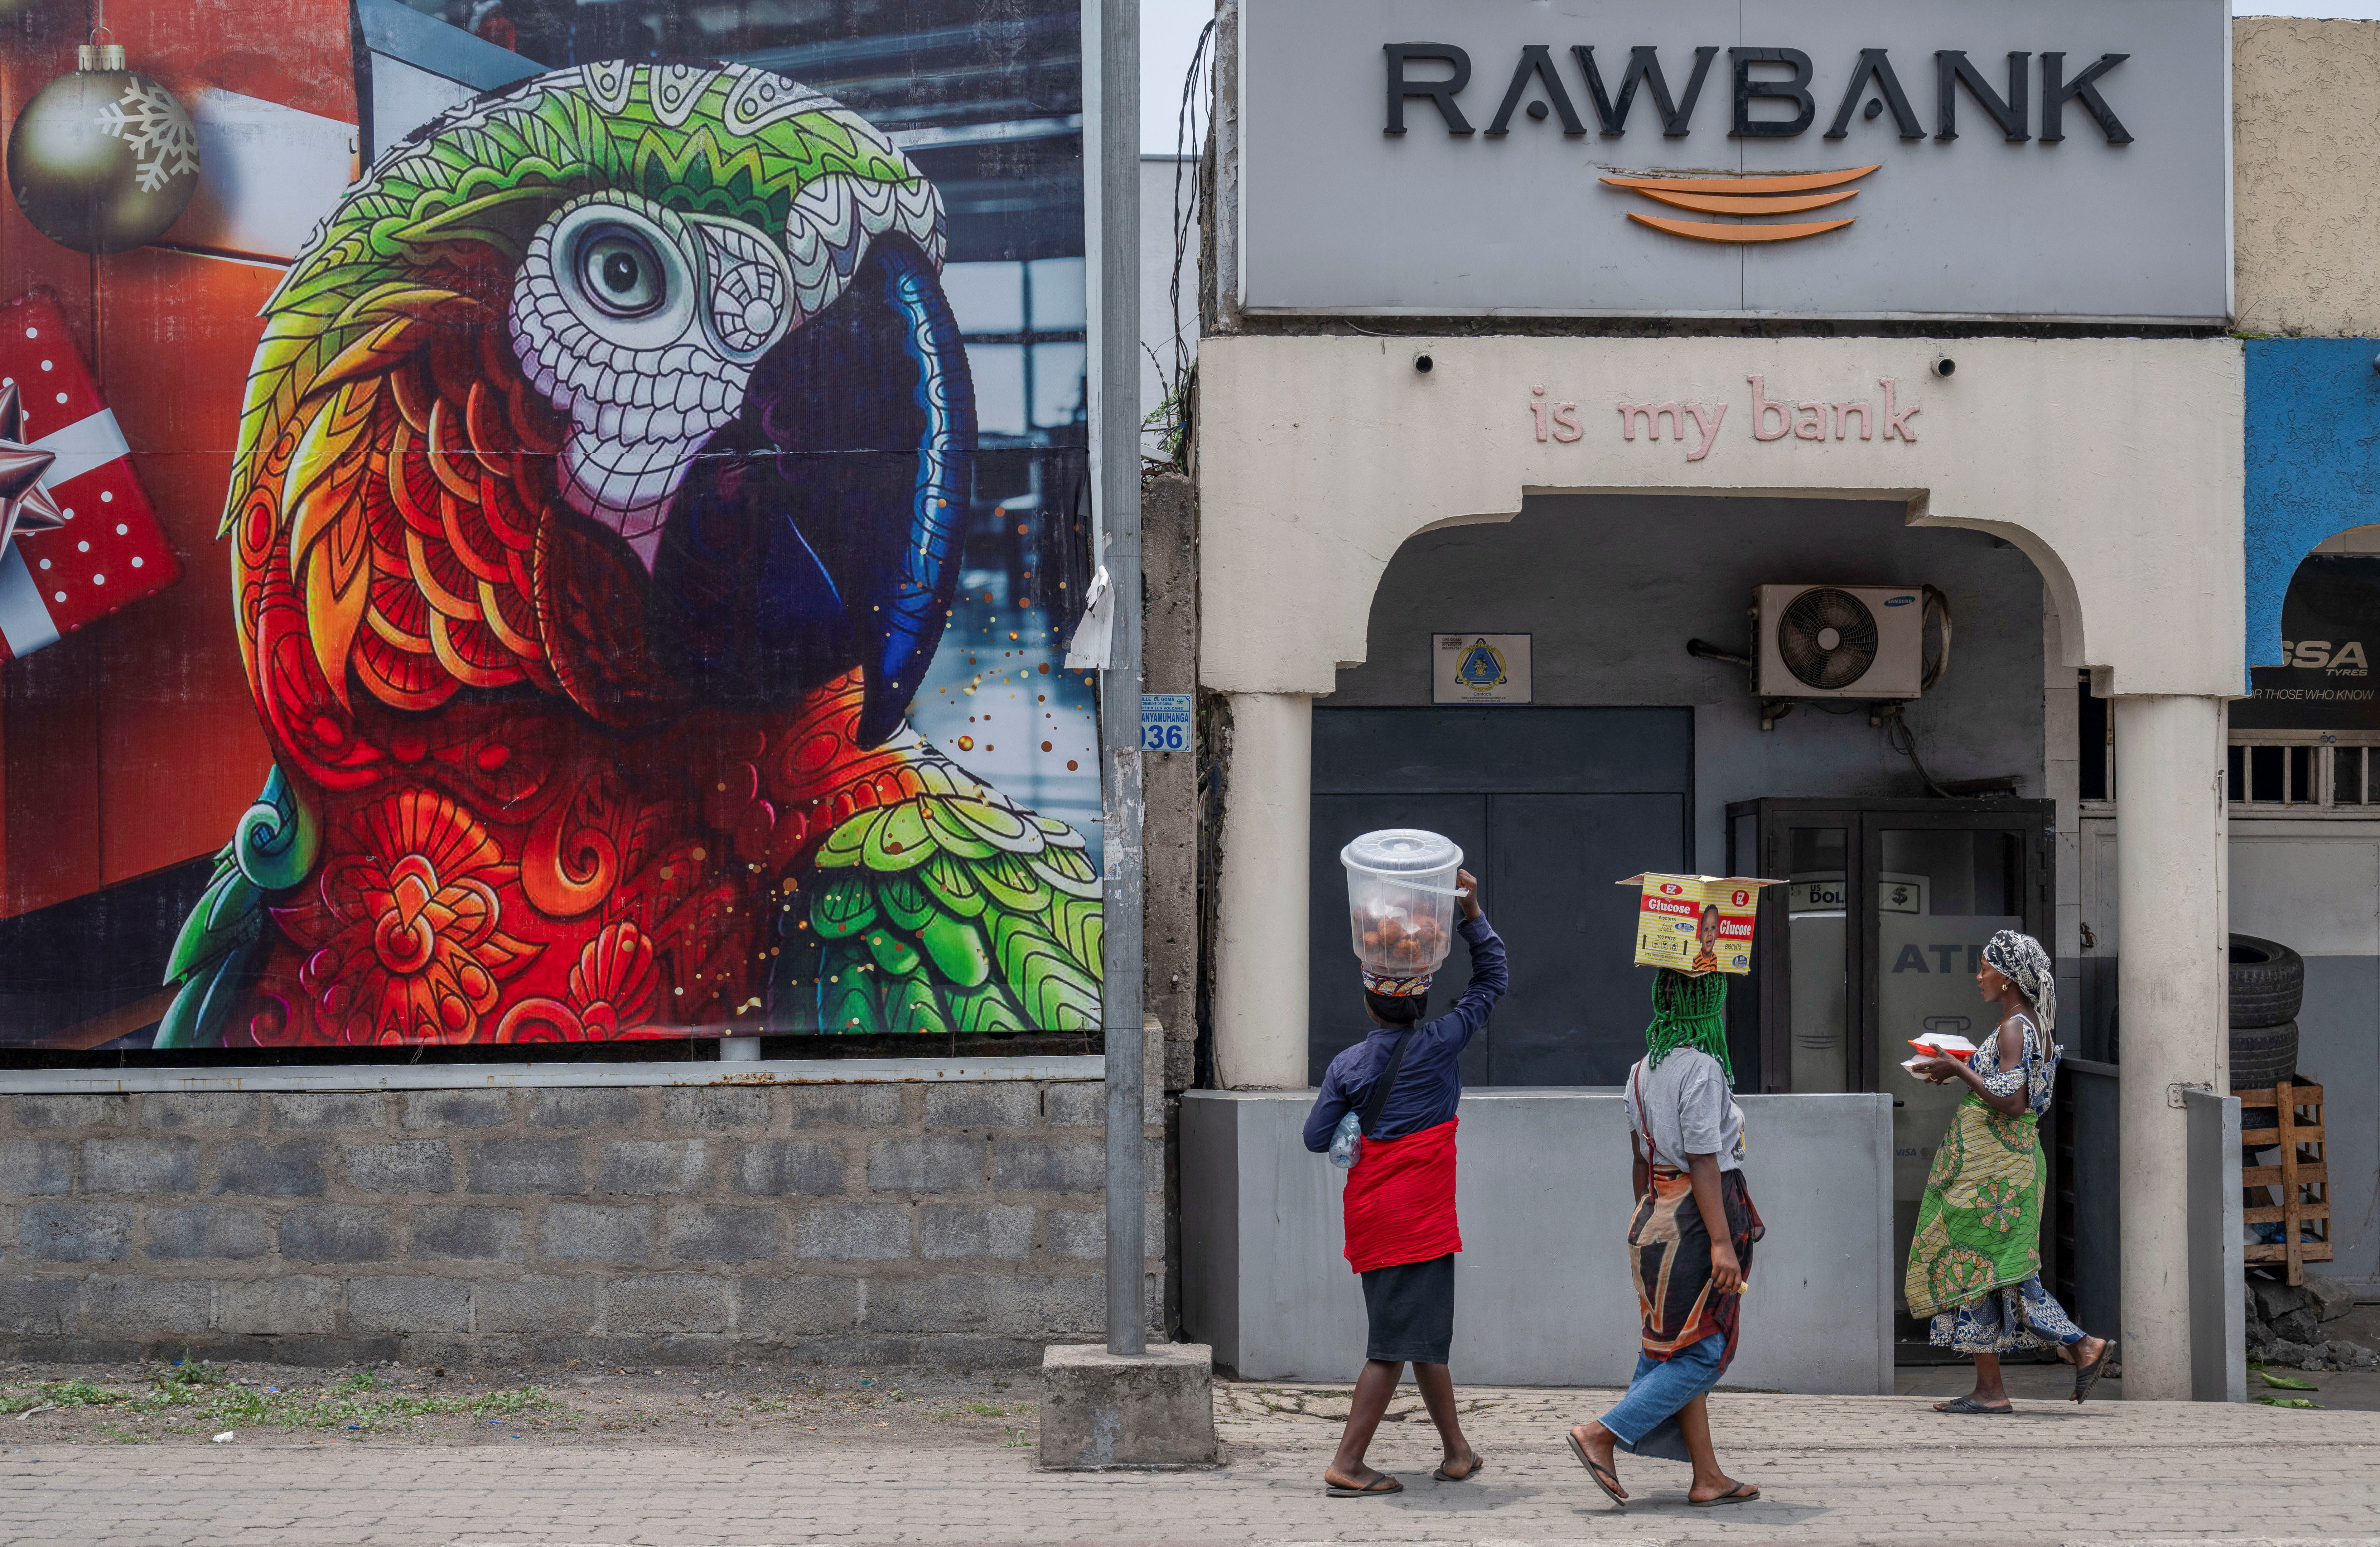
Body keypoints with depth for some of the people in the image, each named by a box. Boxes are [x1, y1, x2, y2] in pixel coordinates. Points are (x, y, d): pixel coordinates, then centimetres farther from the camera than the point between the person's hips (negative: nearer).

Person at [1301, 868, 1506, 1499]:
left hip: (1369, 1212, 5)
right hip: (1419, 1215, -5)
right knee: (1396, 1344, -5)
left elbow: (1317, 1136, 2)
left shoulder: (1347, 1065, 2)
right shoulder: (1438, 1045, -5)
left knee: (1424, 1333, 17)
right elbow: (1491, 980, 4)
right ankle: (1347, 1465, -10)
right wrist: (1472, 910, 3)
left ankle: (1456, 1449, 26)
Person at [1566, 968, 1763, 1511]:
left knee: (1678, 1352, 9)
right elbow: (1703, 1163, -19)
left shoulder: (1644, 1070, 11)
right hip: (1696, 1218, -9)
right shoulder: (1702, 1067, -15)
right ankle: (1603, 1434, -10)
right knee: (1703, 1354, -3)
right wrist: (1722, 1242, -20)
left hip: (1657, 1216, 9)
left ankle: (1708, 1476, 11)